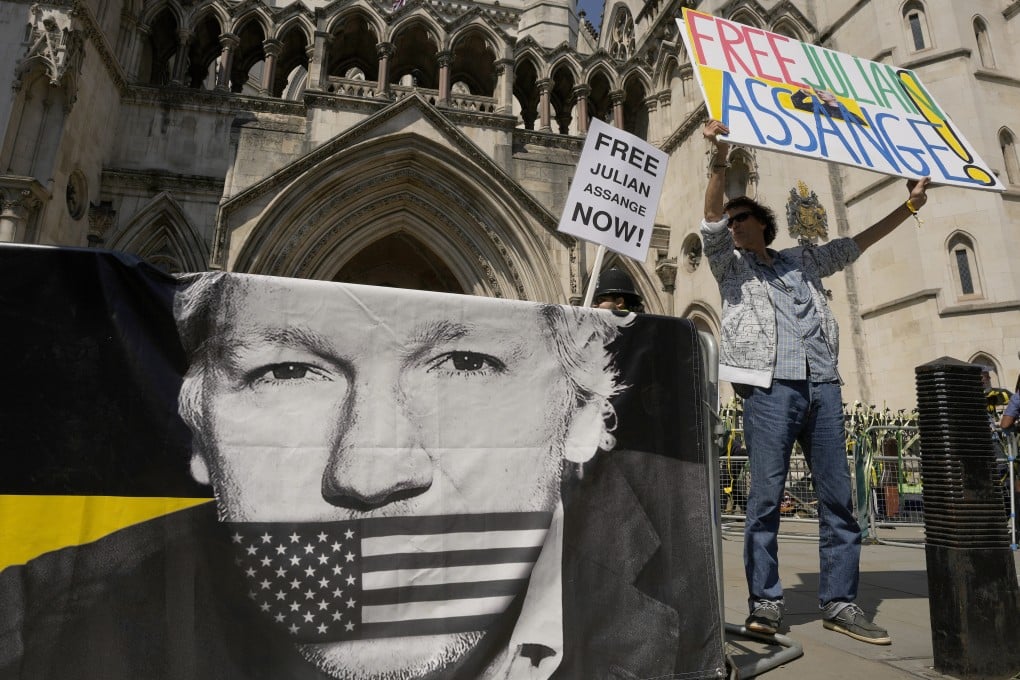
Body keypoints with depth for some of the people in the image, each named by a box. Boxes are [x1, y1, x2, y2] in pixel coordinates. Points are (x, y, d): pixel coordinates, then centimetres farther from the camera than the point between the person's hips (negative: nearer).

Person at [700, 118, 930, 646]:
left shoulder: (802, 261, 25)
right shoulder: (729, 265, 13)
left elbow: (853, 245, 31)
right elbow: (710, 219, -2)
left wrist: (908, 207, 31)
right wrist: (720, 160, -14)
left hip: (822, 385, 4)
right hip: (769, 387, -4)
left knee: (837, 497, 3)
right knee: (766, 496, -7)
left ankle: (838, 602, 13)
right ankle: (765, 602, 2)